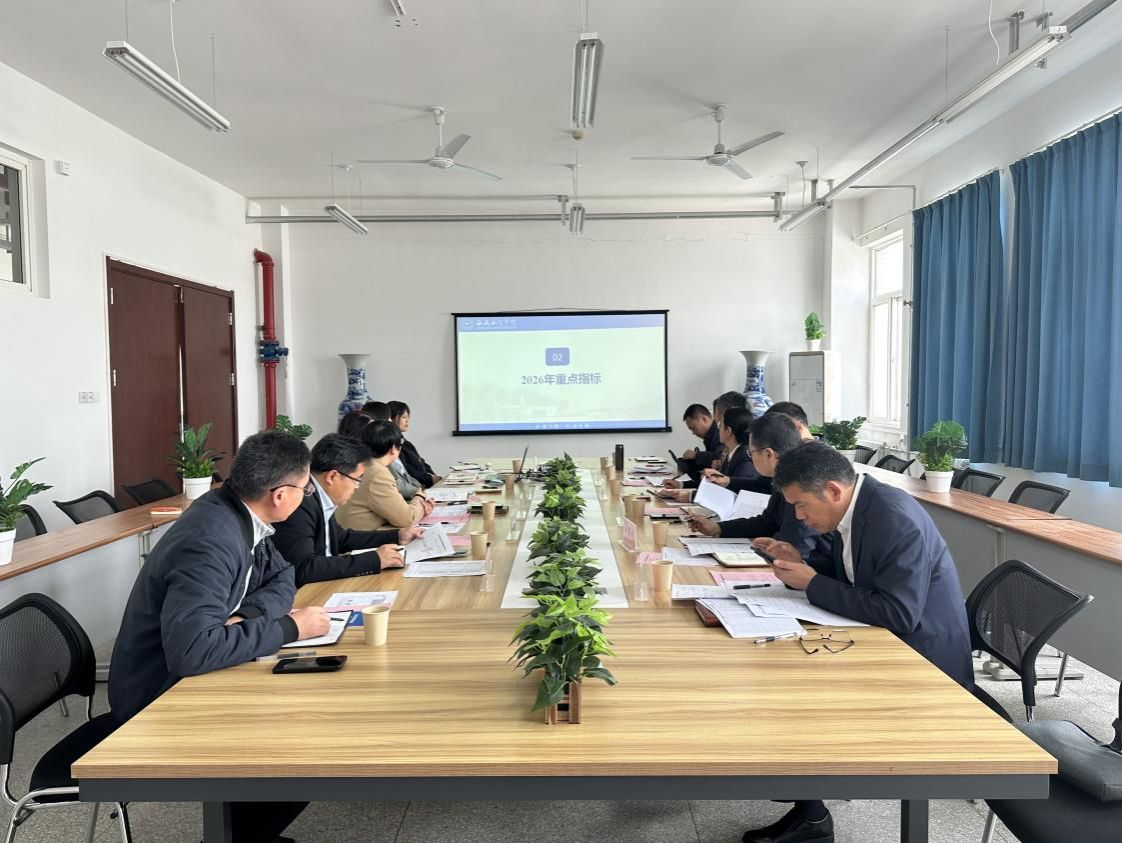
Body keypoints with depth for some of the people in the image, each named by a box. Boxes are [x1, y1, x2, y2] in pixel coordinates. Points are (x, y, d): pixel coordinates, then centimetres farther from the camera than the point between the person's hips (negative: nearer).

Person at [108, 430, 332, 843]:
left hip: (188, 676, 8)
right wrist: (288, 628, -30)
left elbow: (281, 578, 5)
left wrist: (245, 617, -16)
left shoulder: (237, 513, -5)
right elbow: (191, 650, -41)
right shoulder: (210, 543, -32)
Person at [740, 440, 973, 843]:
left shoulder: (898, 522, -28)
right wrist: (801, 562, -9)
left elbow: (898, 614, -31)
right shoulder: (846, 509, -2)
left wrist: (812, 584, -26)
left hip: (922, 657, -8)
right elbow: (843, 572, 12)